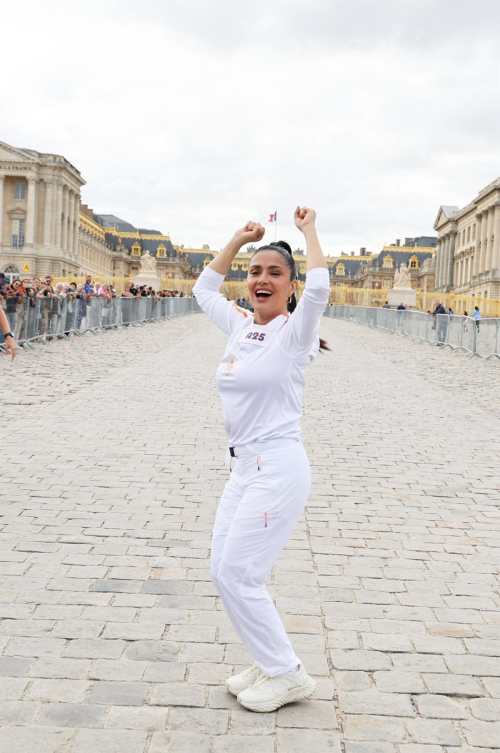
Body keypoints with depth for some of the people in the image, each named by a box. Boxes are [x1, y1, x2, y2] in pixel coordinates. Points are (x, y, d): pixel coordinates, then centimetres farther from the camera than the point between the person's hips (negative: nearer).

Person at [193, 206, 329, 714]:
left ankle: (287, 676, 12)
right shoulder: (240, 325, 11)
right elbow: (204, 289, 26)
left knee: (237, 575, -7)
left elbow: (319, 287, -28)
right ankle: (269, 665, 26)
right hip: (243, 468, 8)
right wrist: (239, 238, 21)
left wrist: (308, 230, -13)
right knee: (223, 572, 9)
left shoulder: (294, 331, -8)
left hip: (278, 470, -8)